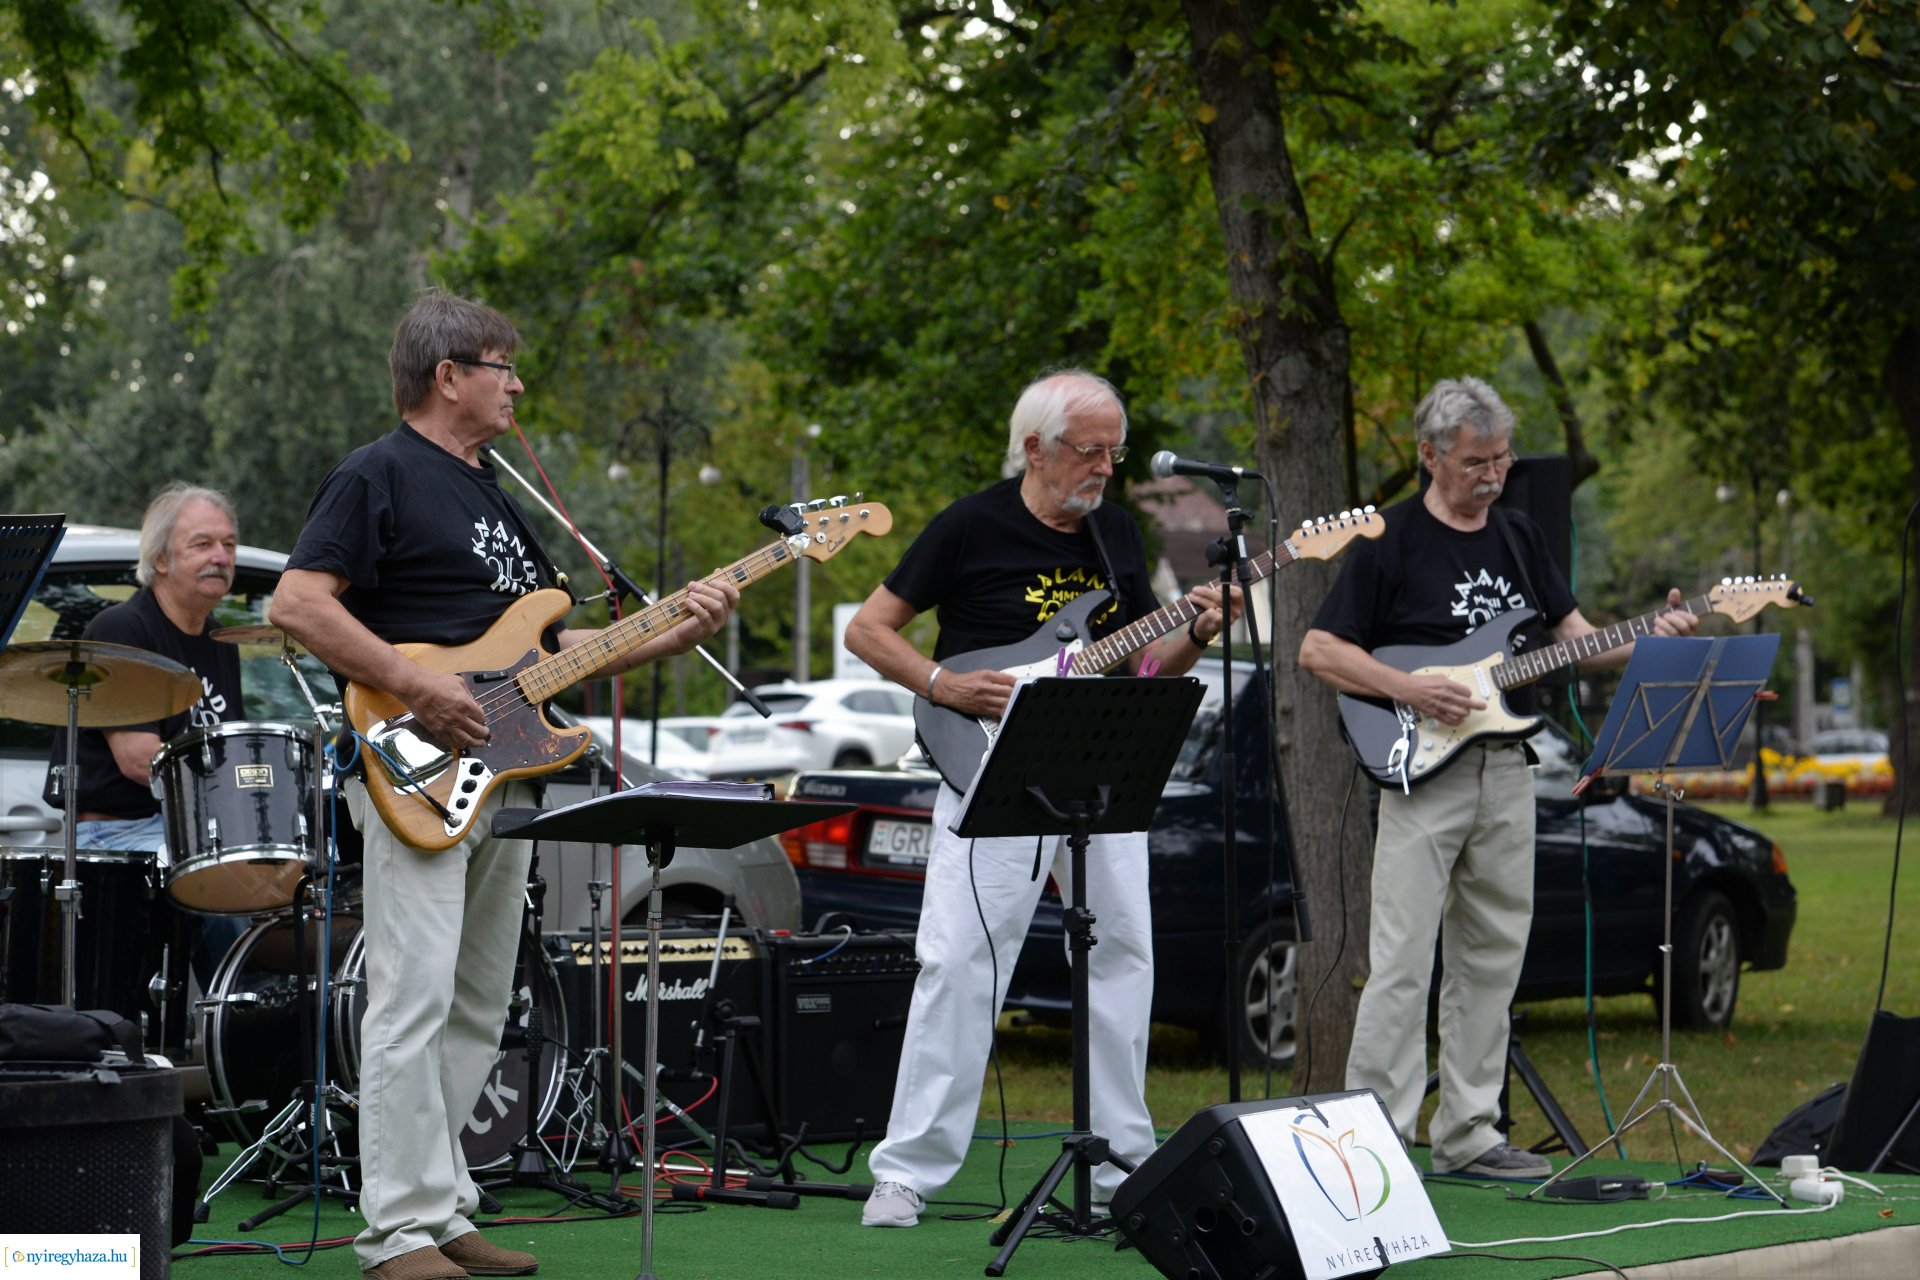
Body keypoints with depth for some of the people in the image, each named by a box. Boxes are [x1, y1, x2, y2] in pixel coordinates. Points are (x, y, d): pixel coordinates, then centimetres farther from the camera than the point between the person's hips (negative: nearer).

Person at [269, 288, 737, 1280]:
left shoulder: (495, 494, 22)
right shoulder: (379, 477, -5)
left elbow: (544, 649, 24)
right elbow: (296, 603, -15)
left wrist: (668, 638, 12)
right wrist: (417, 688, -20)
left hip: (502, 778, 9)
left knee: (477, 1014, 10)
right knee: (413, 1003, -12)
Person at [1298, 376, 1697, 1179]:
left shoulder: (1520, 537, 15)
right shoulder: (1389, 541, -4)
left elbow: (1572, 635, 15)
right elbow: (1318, 651, -6)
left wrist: (1648, 640, -3)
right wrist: (1406, 689, -18)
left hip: (1507, 771, 6)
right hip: (1422, 774, -6)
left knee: (1491, 959, 9)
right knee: (1402, 962, -10)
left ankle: (1467, 1135, 15)